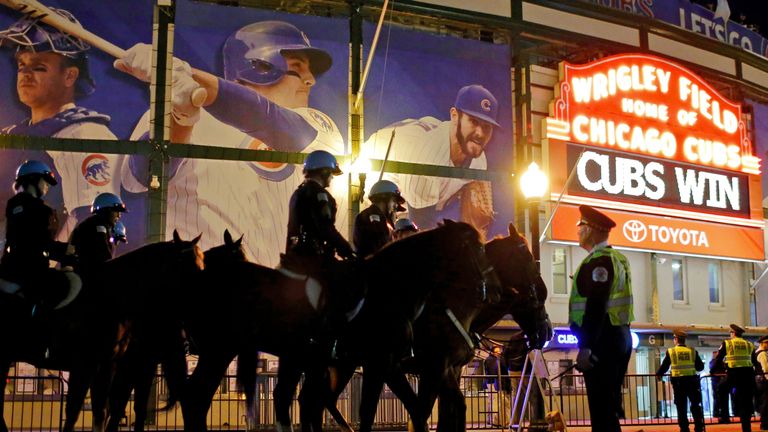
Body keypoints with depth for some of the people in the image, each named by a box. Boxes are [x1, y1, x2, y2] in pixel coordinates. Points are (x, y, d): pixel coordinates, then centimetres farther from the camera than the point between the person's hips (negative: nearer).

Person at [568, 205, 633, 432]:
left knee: (602, 409, -9)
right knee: (610, 406, 14)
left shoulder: (599, 260, -13)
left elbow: (596, 306, -22)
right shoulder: (616, 258, 18)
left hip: (602, 340, -10)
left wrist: (585, 347, -24)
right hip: (618, 336, 10)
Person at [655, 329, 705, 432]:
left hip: (678, 381, -1)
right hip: (692, 380, 1)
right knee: (695, 404, 9)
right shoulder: (692, 351, 3)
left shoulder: (671, 351, -1)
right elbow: (701, 367, 5)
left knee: (681, 406, 4)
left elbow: (664, 366, 4)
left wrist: (658, 374, 22)